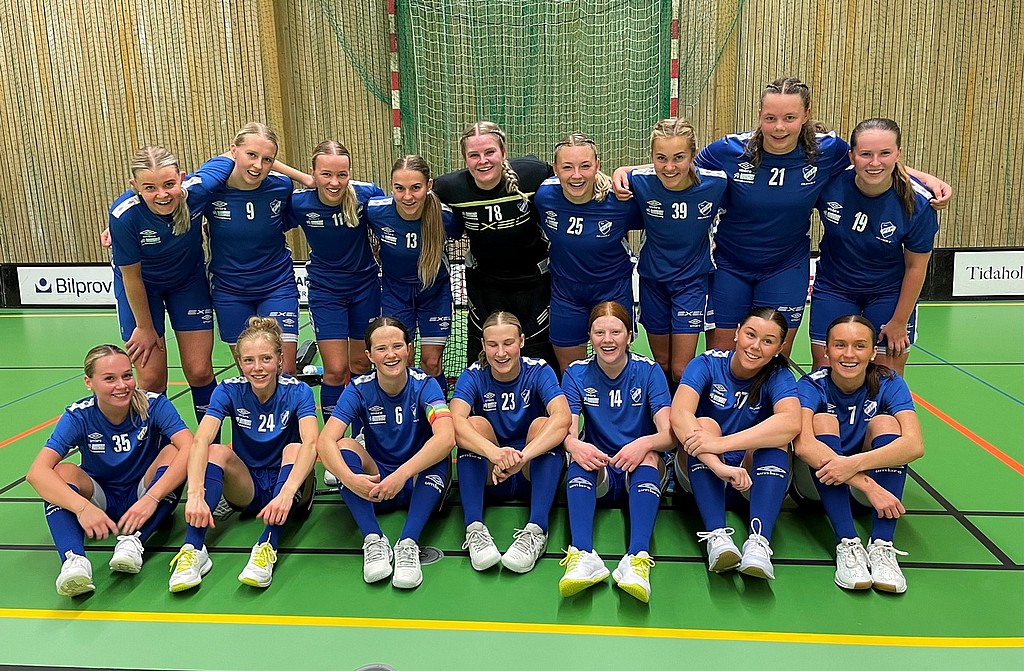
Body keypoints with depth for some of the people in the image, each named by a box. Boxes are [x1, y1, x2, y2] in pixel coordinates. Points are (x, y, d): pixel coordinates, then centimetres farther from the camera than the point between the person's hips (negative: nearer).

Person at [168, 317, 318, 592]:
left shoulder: (297, 392, -14)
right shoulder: (229, 391, -9)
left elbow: (310, 443, -31)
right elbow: (201, 441, -25)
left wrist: (286, 493, -48)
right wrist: (195, 494, -42)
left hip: (289, 487, -1)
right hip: (247, 489, 2)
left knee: (294, 448, -31)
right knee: (217, 452, -25)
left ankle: (268, 547, -40)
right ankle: (193, 549, -35)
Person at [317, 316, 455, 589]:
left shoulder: (424, 385, -13)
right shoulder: (359, 389, -8)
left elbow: (446, 437, -32)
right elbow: (325, 441, -21)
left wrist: (401, 474, -44)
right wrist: (348, 478, -40)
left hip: (420, 484, -1)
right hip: (374, 485, 2)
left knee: (438, 454, -31)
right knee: (344, 446, -24)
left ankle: (408, 543, -36)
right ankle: (373, 539, -31)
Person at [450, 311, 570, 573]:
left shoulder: (539, 372, -10)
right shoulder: (473, 376, -8)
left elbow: (562, 418, -30)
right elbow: (456, 421, -29)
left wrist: (521, 457, -45)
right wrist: (493, 452, -49)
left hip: (535, 475, 0)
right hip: (488, 477, 1)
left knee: (543, 424, -27)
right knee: (475, 423, -24)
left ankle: (536, 530, -37)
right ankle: (474, 528, -34)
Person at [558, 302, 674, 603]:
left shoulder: (649, 371, -4)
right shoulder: (576, 374, -1)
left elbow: (669, 434, -14)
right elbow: (567, 432, -12)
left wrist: (644, 444, -37)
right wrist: (575, 446, -37)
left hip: (641, 475, 0)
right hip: (597, 476, 1)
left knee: (649, 456, -33)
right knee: (581, 458, -31)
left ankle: (637, 559, -49)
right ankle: (583, 556, -50)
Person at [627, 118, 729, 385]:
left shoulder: (716, 182, -21)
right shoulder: (640, 181, -21)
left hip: (692, 279, -1)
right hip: (652, 279, 1)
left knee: (681, 371, -1)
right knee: (661, 365, 16)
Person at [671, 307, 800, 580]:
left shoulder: (778, 376, -8)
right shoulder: (707, 364, -10)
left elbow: (791, 422, -31)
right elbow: (679, 415, -29)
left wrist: (721, 444, -44)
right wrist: (718, 465, -45)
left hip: (753, 475, 1)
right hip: (701, 474, -1)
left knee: (774, 437, -26)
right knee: (704, 424, -28)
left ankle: (759, 541, -40)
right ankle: (716, 536, -41)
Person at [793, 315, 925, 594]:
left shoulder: (888, 384, -12)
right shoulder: (812, 385, -17)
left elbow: (915, 445, -29)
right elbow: (803, 445, -36)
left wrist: (855, 463, -44)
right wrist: (868, 485, -44)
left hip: (871, 476, 2)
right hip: (819, 485, -1)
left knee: (885, 422, -24)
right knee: (823, 421, -28)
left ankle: (881, 546, -31)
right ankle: (847, 544, -36)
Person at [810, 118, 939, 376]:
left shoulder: (917, 203, -21)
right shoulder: (830, 182, -23)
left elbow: (916, 267, -10)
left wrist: (899, 322, -4)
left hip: (890, 292, 0)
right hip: (833, 288, 1)